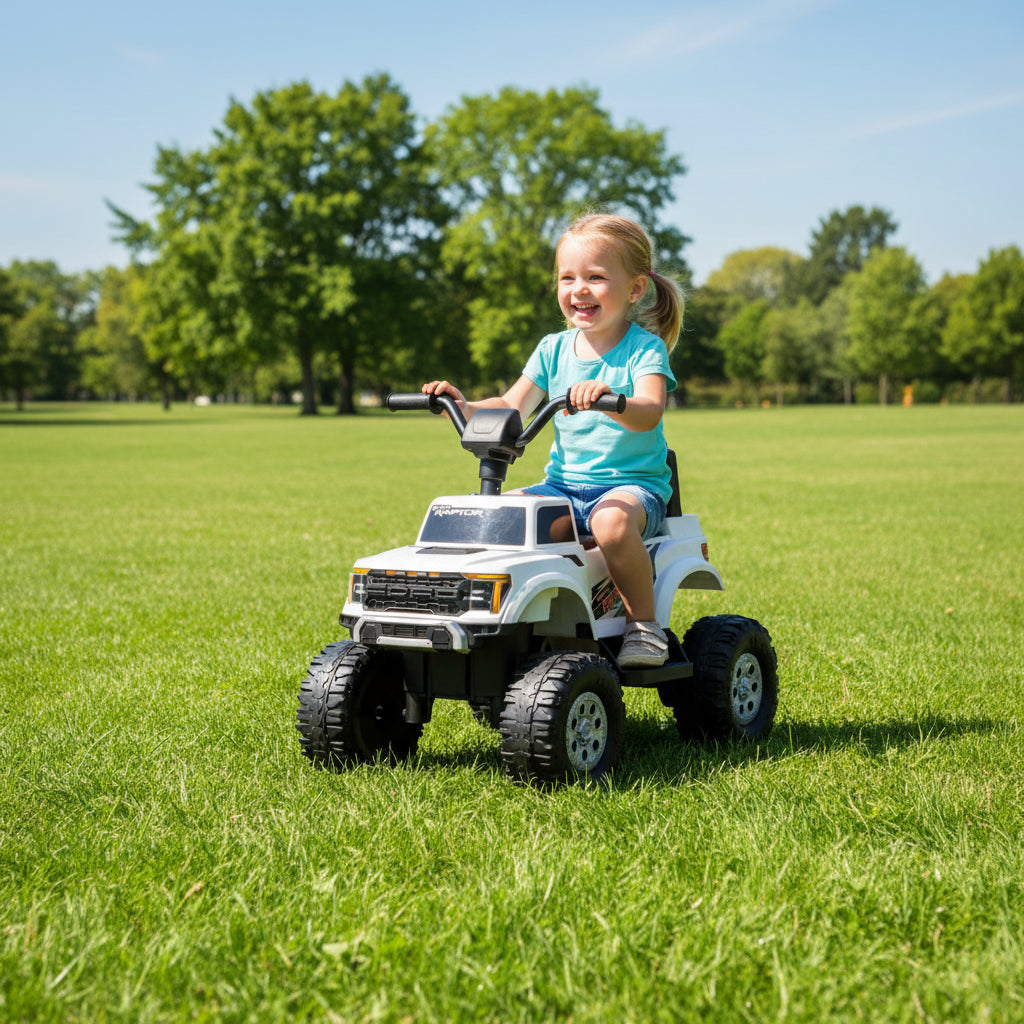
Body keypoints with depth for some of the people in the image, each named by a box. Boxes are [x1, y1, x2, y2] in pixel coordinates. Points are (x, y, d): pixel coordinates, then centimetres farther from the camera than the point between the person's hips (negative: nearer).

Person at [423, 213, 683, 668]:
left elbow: (648, 414, -24)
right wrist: (463, 406, -13)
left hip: (633, 483, -5)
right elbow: (509, 409, 5)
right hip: (564, 483, 5)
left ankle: (644, 622, -16)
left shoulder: (644, 348, -5)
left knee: (612, 520, -38)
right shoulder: (553, 350, 11)